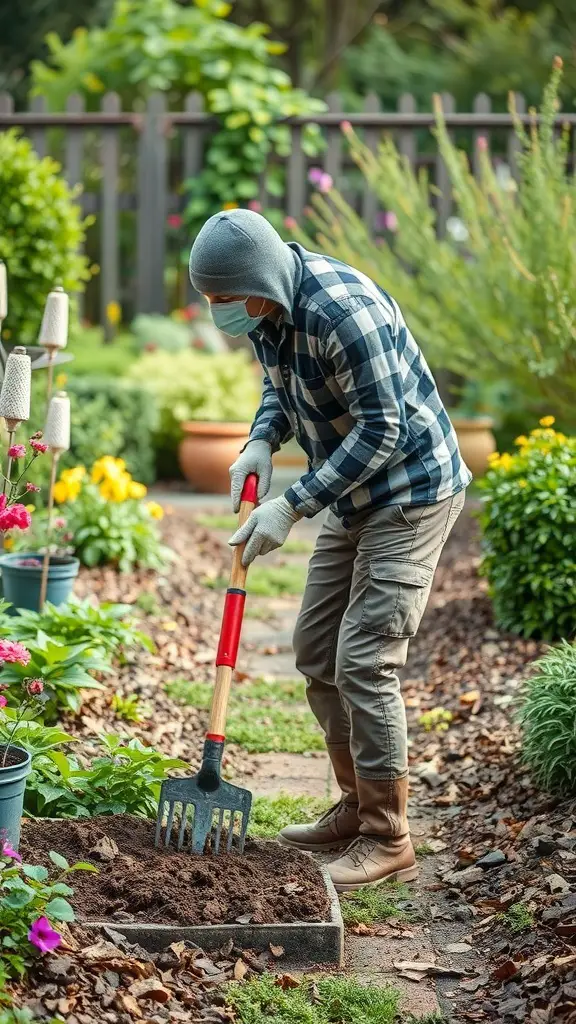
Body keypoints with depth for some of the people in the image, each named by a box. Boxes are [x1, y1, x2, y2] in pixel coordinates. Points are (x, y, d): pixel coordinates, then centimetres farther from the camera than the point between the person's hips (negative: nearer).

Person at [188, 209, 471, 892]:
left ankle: (387, 842, 0)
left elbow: (382, 429, -27)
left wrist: (291, 508, -26)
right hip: (352, 498, 10)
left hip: (411, 493, -9)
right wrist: (261, 443, -7)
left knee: (364, 661, -12)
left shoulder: (342, 309, -29)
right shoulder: (265, 308, -1)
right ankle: (357, 806, 26)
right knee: (316, 651, 13)